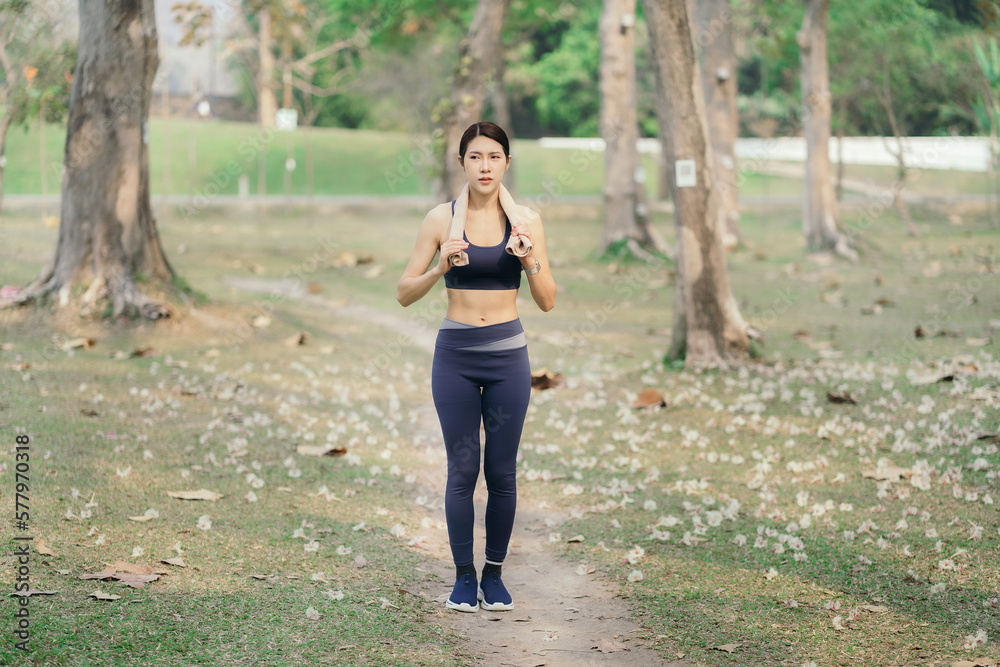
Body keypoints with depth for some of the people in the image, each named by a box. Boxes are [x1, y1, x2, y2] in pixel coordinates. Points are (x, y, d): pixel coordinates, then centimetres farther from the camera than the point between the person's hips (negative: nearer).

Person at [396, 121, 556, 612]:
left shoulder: (526, 221, 1)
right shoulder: (441, 219, -1)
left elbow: (547, 301, 1)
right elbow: (404, 294, -1)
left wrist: (531, 261, -16)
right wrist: (440, 268, -18)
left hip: (507, 354, 1)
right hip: (456, 354, -1)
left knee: (502, 471, 4)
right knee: (462, 470, 1)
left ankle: (494, 574, 17)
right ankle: (464, 576, 13)